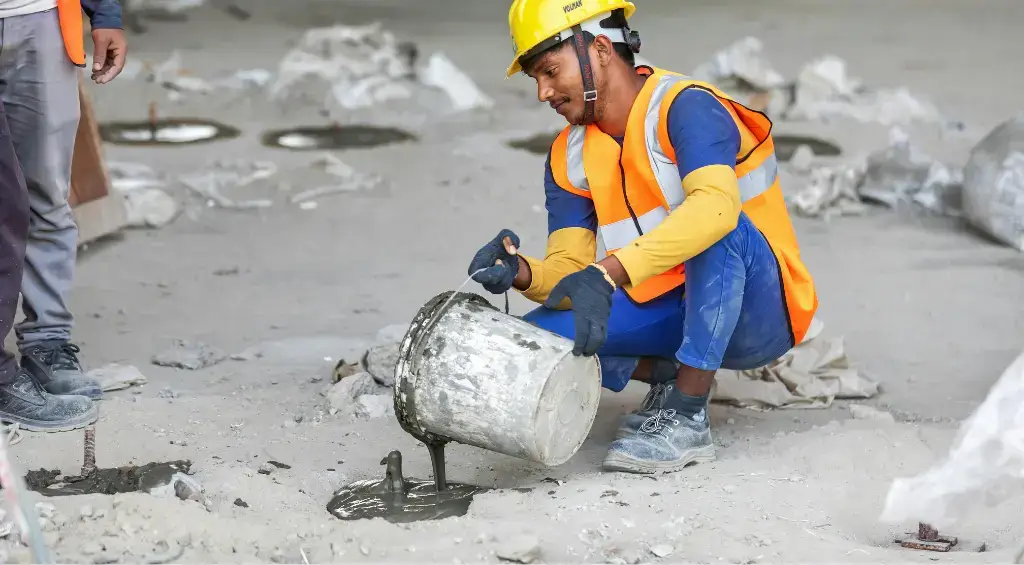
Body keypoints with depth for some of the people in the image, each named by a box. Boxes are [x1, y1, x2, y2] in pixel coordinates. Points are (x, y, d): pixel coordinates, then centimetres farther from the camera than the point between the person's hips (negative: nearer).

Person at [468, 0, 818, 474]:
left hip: (760, 314, -6)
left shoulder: (685, 106, -20)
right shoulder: (570, 157, 2)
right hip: (671, 314, 6)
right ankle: (673, 378, 8)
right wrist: (522, 273, -27)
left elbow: (716, 207, -40)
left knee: (718, 230, -37)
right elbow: (569, 271, -4)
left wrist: (609, 272, -48)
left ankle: (688, 420, -27)